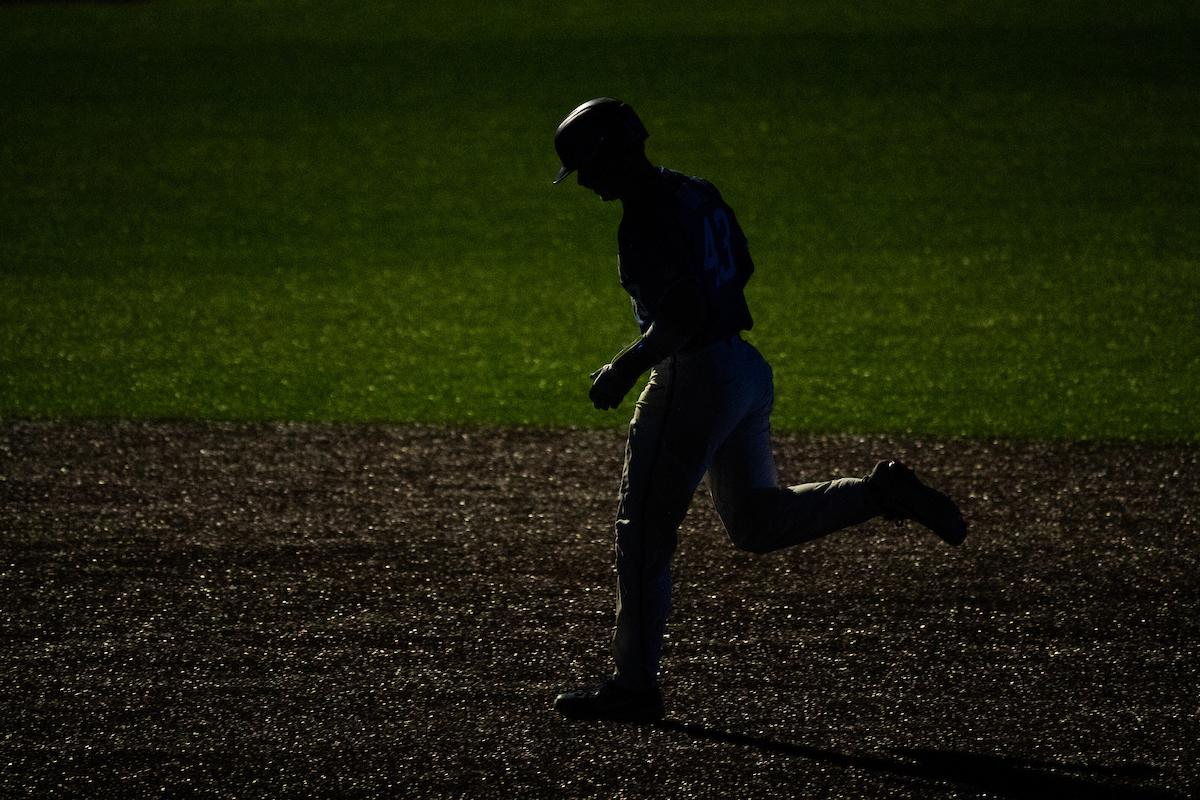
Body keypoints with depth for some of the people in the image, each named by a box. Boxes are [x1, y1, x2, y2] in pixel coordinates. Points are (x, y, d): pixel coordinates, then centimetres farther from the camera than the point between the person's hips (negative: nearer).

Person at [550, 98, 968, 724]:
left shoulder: (650, 216, -18)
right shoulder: (697, 193, 11)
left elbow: (686, 311, -27)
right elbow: (740, 269, 23)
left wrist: (627, 367, -17)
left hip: (693, 380, -10)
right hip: (745, 367, 10)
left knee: (644, 531, 1)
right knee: (755, 521, 18)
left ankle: (634, 686, 5)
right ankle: (882, 493, 2)